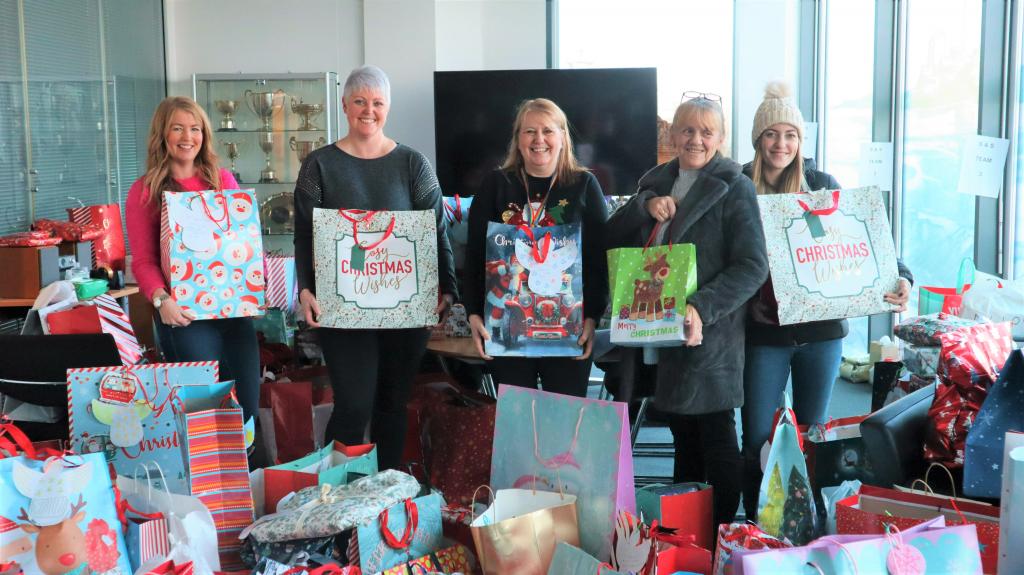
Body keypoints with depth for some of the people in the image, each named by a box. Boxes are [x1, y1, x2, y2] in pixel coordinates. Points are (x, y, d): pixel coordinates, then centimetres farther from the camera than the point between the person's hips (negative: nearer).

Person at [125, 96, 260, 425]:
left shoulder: (224, 181, 10)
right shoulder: (145, 190, 0)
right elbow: (143, 259, -4)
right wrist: (160, 299, -21)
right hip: (184, 316, -4)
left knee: (248, 408, 8)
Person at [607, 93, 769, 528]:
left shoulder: (734, 188, -6)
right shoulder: (657, 182, 13)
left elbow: (753, 266, -13)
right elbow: (612, 238, 9)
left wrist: (702, 308, -25)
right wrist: (645, 205, -8)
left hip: (710, 330, -6)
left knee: (715, 431, 1)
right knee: (682, 428, 15)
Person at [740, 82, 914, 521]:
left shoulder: (821, 184, 2)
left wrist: (900, 277, -15)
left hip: (820, 328, 1)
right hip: (764, 332, -1)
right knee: (757, 440, 0)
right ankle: (754, 527, 17)